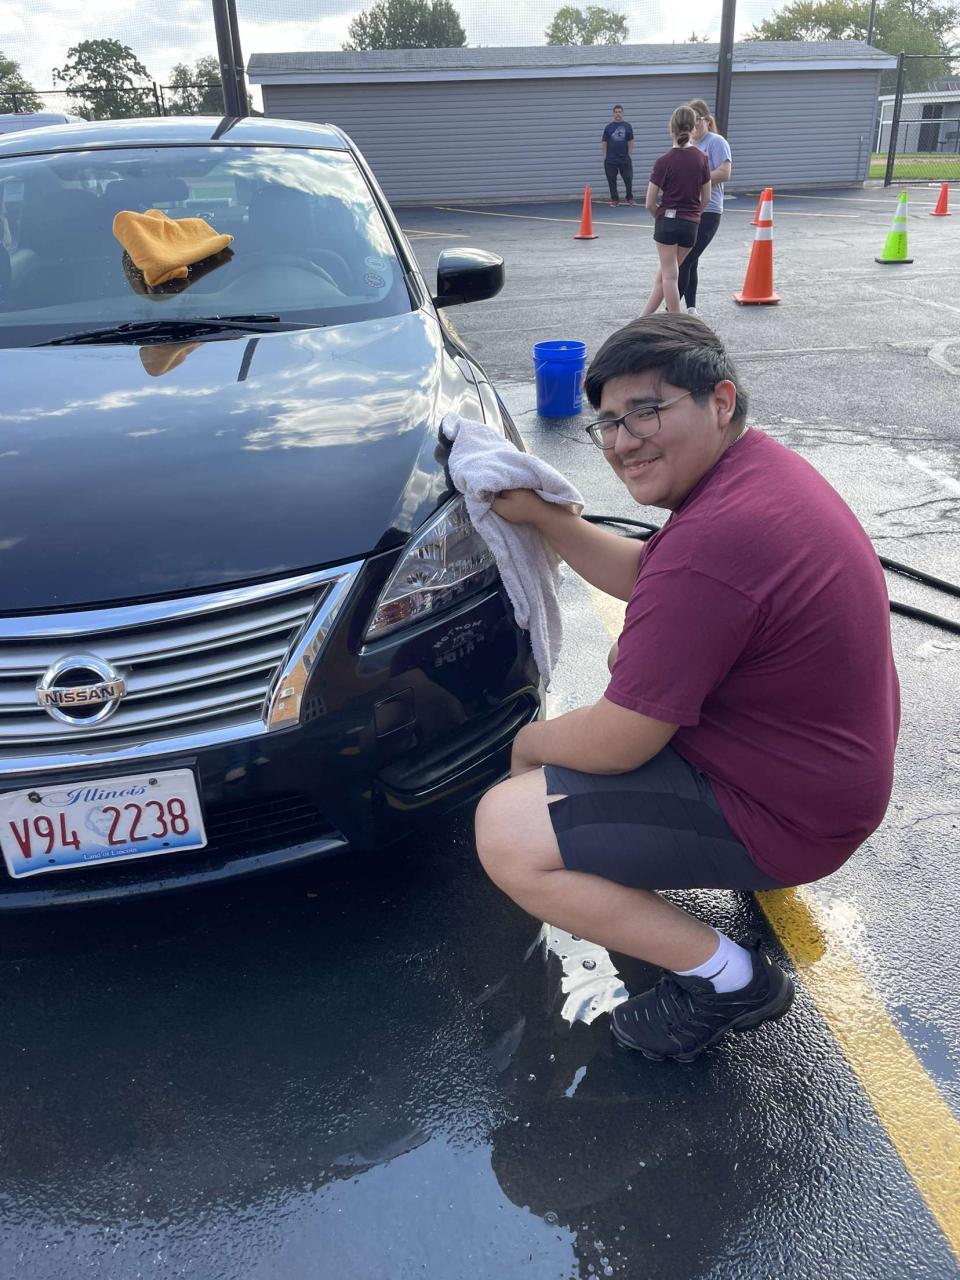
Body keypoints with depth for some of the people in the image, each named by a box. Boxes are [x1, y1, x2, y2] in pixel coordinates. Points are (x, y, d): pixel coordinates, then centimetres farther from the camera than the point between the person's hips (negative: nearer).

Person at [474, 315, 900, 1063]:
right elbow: (642, 576, 15)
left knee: (506, 834, -15)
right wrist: (543, 516, 4)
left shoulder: (711, 545, -32)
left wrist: (531, 741, -3)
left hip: (784, 812, -10)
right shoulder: (762, 465, 0)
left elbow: (616, 744, -24)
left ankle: (726, 980, -4)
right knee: (639, 650, 30)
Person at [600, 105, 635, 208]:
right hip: (611, 160, 0)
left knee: (628, 179, 0)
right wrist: (604, 157, -1)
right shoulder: (609, 127, 4)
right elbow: (604, 143, 5)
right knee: (611, 180, 2)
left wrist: (629, 155, -1)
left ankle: (630, 198, 14)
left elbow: (630, 142, 5)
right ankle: (614, 200, 12)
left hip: (625, 159, 0)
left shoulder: (627, 126, 4)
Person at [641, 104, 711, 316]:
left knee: (669, 276, 2)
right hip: (691, 225, 4)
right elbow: (706, 198, 8)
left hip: (667, 221, -4)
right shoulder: (701, 158, 2)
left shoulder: (664, 161, -10)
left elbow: (649, 204, -8)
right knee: (665, 273, 13)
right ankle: (644, 319, 17)